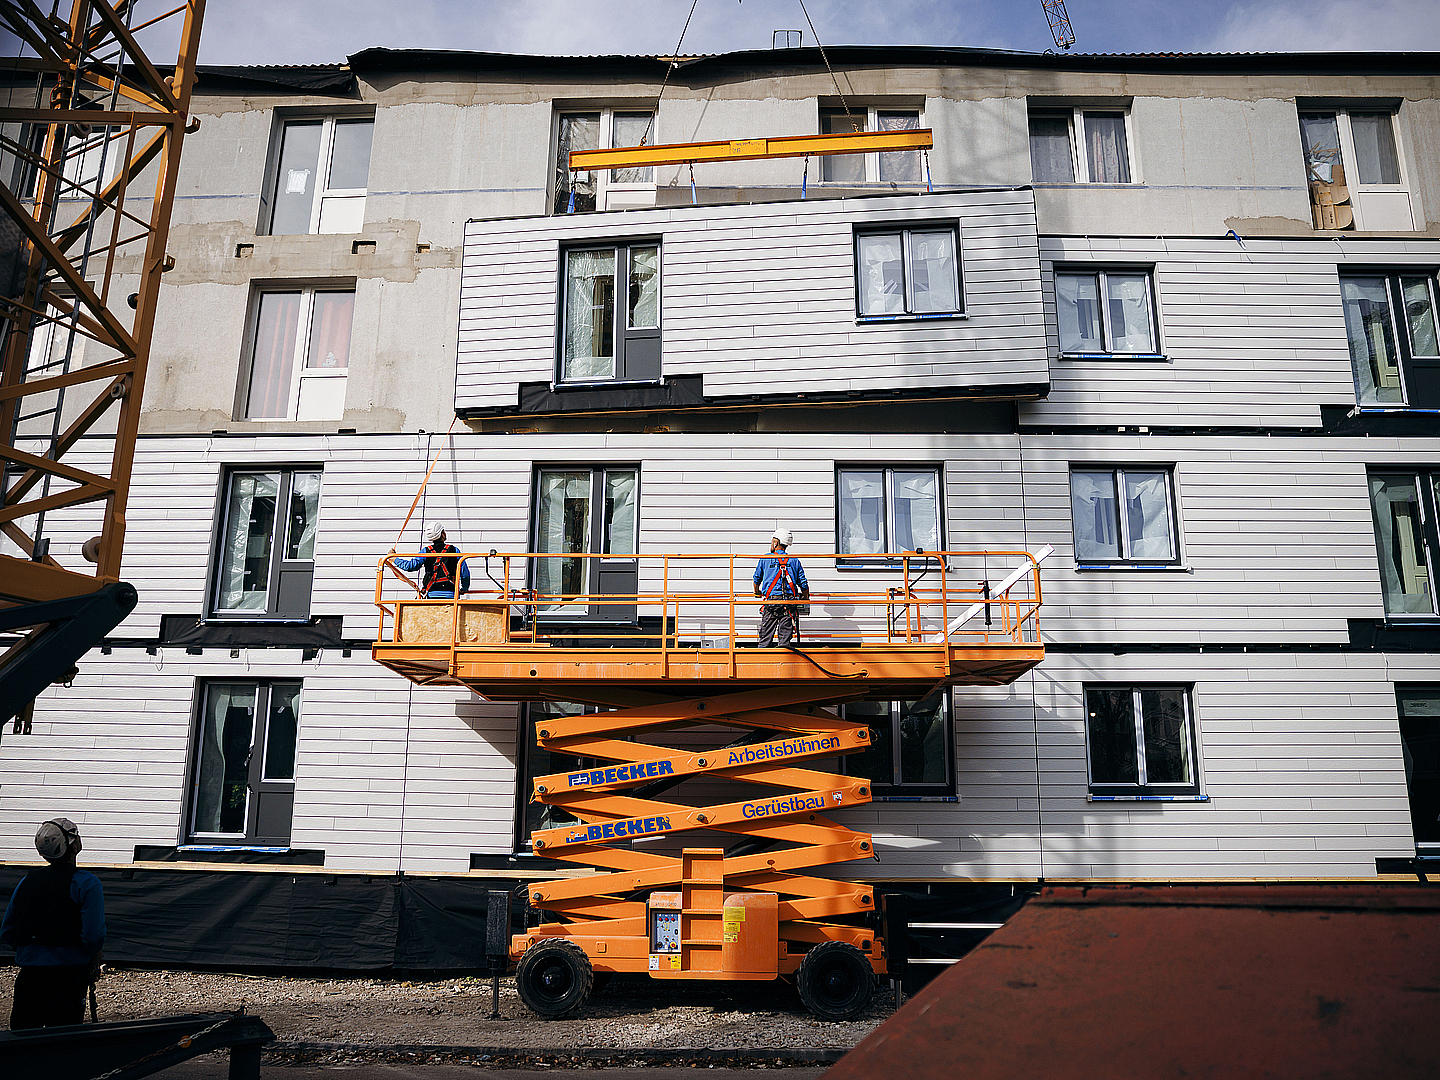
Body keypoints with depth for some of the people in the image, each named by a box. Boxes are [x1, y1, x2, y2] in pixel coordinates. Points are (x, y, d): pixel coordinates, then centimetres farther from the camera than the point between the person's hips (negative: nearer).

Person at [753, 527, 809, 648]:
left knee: (766, 637, 2)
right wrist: (806, 598, 25)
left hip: (771, 601, -2)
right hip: (789, 603, 2)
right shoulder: (794, 561, 8)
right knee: (785, 637, 4)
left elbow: (757, 579, 17)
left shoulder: (765, 559, 4)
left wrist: (757, 592, 36)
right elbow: (803, 584, 8)